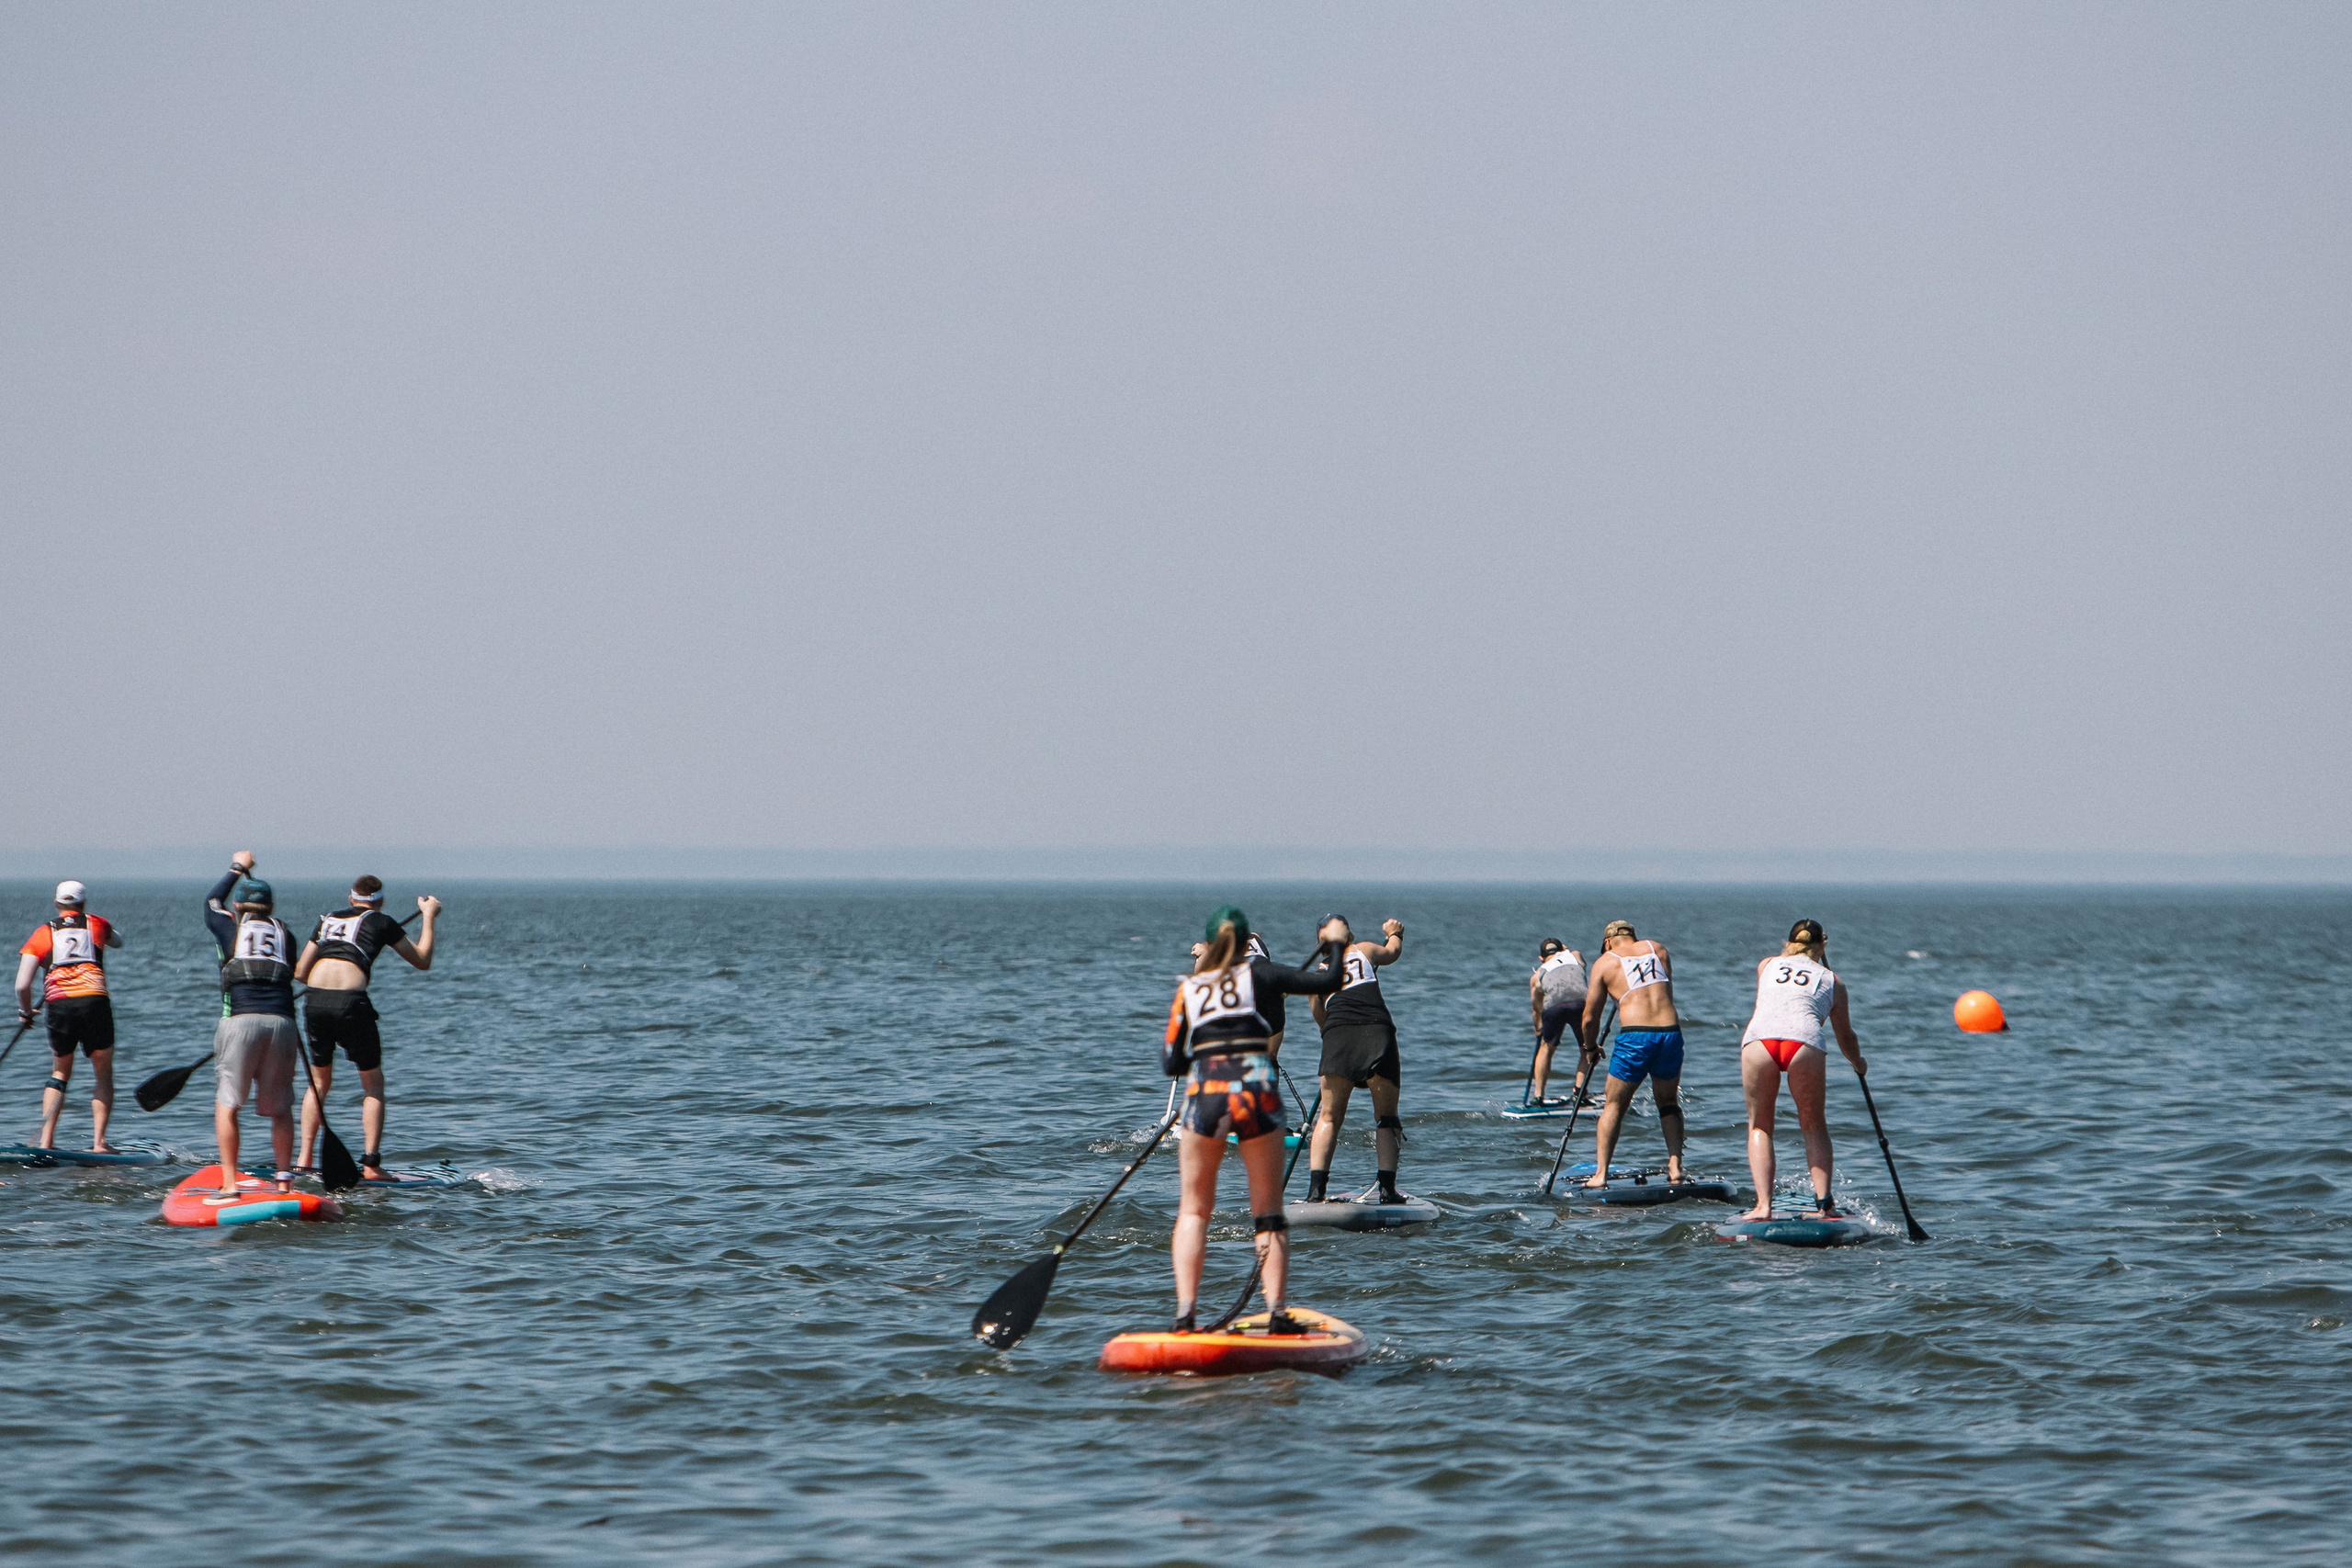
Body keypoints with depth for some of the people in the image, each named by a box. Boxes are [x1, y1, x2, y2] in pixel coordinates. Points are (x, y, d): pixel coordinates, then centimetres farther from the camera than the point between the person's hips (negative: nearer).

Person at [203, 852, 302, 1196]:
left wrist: (237, 869, 49)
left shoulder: (230, 926, 13)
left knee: (227, 1104, 3)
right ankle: (285, 1180, 4)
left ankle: (229, 1183, -4)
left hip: (240, 1021, -2)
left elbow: (211, 902, 35)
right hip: (282, 1023, 2)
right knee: (280, 1108, 13)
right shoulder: (284, 933, 18)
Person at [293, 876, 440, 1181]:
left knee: (319, 1083, 21)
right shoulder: (381, 922, 11)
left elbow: (300, 972, 21)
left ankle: (304, 1161, 16)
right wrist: (428, 916, 30)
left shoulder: (328, 919, 22)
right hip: (350, 1004, -4)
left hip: (314, 1000, 4)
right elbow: (422, 961, 20)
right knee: (373, 1084, 12)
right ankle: (371, 1164, 3)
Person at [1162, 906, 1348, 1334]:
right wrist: (1333, 944, 24)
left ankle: (1185, 1315, 0)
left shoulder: (1188, 989, 11)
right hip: (1257, 1093, -1)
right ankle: (1276, 1314, 1)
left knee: (1193, 1210, 12)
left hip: (1205, 1094, 1)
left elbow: (1171, 1063, 10)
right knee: (1269, 1214, 9)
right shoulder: (1258, 974, 6)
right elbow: (1328, 981, 5)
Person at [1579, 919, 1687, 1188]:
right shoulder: (1657, 949, 16)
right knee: (1668, 1103, 23)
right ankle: (1675, 1167, 12)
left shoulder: (1605, 962, 8)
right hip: (1671, 1033, 3)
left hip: (1634, 1035, -3)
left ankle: (1600, 1173, 3)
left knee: (1614, 1106, 11)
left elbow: (1590, 1018, 10)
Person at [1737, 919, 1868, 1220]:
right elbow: (1845, 1036, 37)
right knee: (1814, 1125, 18)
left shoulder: (1767, 966, 31)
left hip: (1759, 1038, 1)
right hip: (1805, 1041, 0)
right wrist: (1859, 1065, 57)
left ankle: (1763, 1205, 1)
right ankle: (1823, 1202, 6)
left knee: (1759, 1126, 14)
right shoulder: (1831, 980, 27)